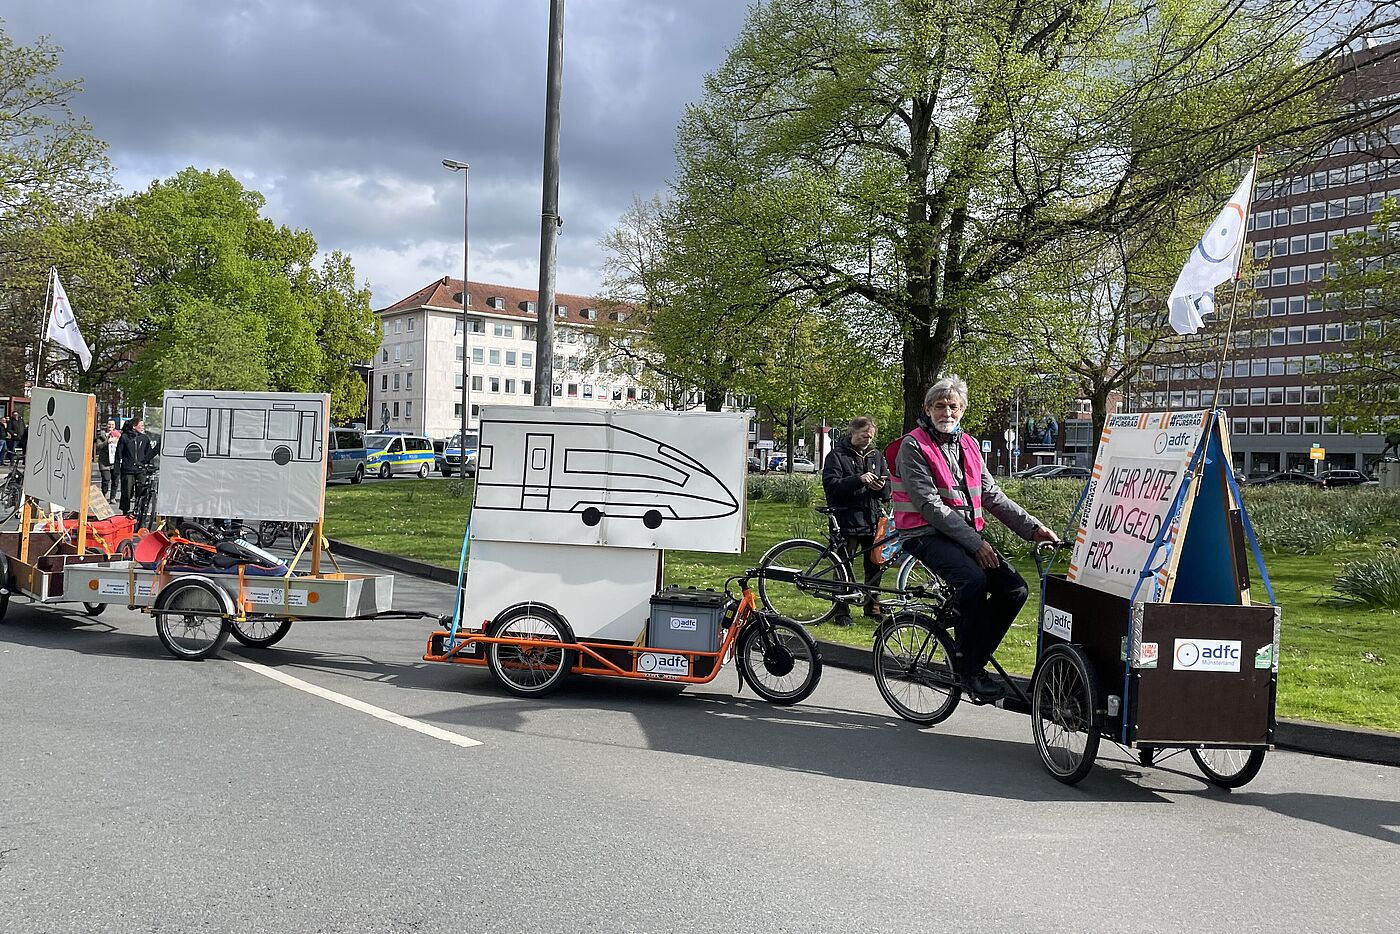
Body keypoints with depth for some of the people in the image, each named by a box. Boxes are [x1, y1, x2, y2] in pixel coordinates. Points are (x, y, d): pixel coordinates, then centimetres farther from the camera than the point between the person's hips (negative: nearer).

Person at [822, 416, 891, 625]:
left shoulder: (876, 456, 16)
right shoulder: (837, 455, 1)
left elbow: (887, 492, 16)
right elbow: (831, 485, -12)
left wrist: (881, 487, -8)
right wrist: (858, 480, -23)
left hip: (872, 519, 5)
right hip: (847, 519, -5)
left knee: (875, 565, 9)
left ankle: (873, 605, 24)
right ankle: (841, 611, 6)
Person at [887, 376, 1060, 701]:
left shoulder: (969, 446, 14)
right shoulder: (913, 446, -8)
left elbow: (993, 495, 13)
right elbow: (930, 505, -16)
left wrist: (1033, 528, 1)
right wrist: (975, 543, -20)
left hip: (969, 534, 7)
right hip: (927, 534, -7)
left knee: (1015, 588, -10)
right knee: (973, 579, -32)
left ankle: (974, 657, 4)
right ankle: (968, 669, -17)